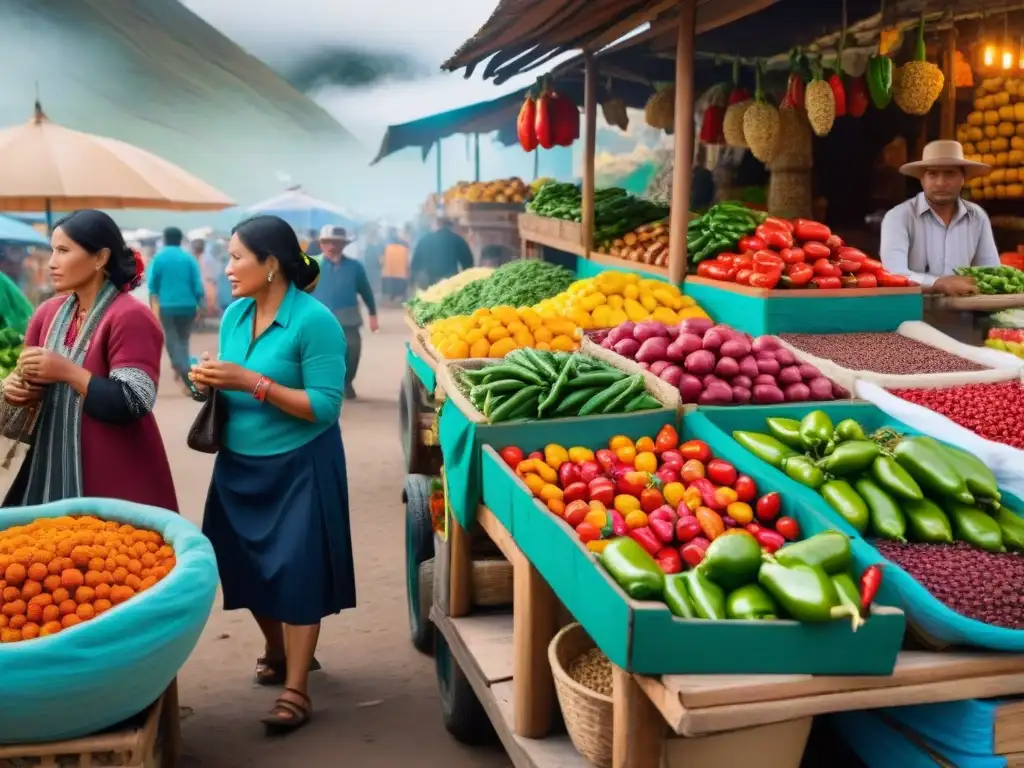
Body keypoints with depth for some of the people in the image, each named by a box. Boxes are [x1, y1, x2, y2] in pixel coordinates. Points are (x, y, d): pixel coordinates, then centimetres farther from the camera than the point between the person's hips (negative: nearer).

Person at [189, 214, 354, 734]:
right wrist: (211, 383, -12)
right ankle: (278, 651, 40)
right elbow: (233, 388, 12)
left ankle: (296, 690, 12)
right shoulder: (234, 314, 2)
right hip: (239, 464, 7)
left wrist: (251, 382, -24)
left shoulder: (314, 321, -18)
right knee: (248, 567, 15)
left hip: (299, 468, -7)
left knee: (296, 572, 0)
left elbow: (324, 405, -21)